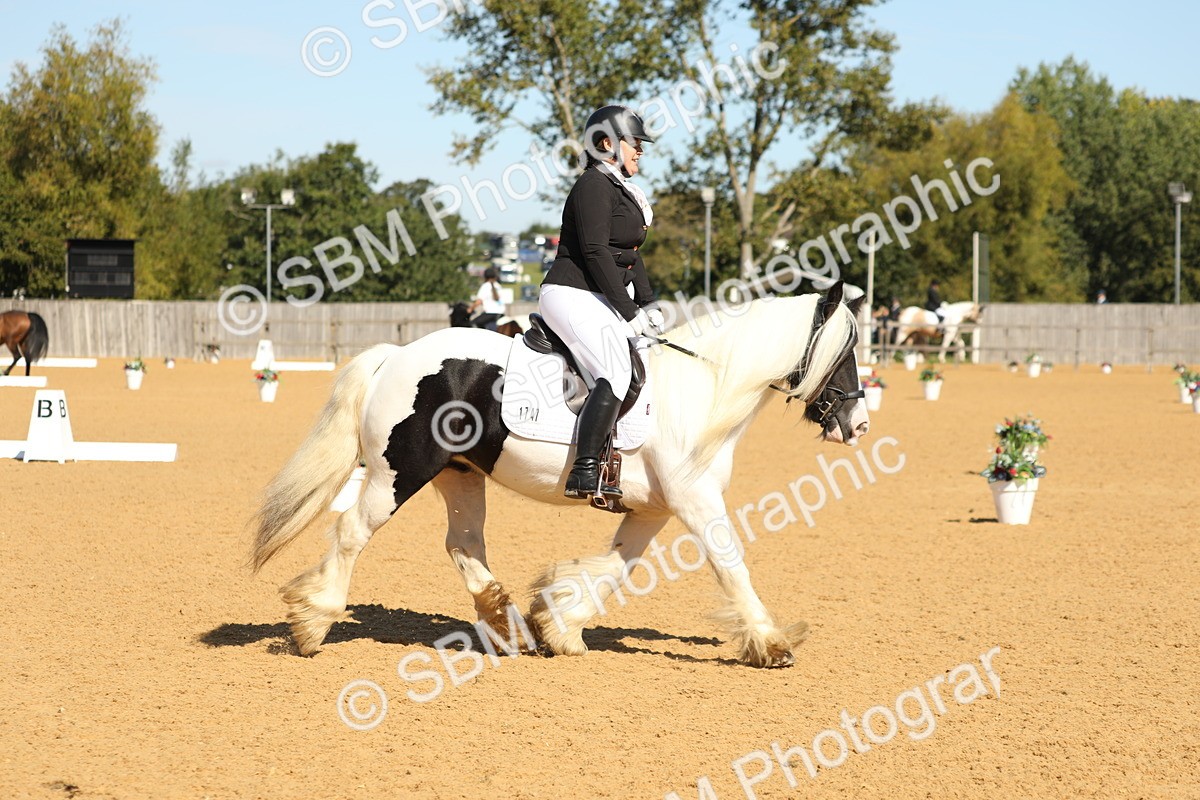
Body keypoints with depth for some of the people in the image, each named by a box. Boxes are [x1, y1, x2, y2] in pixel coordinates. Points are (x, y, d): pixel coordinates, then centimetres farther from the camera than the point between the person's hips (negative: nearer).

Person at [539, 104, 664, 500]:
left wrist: (648, 305, 11)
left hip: (604, 299, 11)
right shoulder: (593, 186, -12)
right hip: (573, 295, -11)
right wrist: (629, 313, -20)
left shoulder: (622, 191, 20)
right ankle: (585, 473, -33)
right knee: (617, 373, -26)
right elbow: (595, 253, -20)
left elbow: (630, 255, 23)